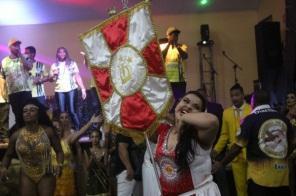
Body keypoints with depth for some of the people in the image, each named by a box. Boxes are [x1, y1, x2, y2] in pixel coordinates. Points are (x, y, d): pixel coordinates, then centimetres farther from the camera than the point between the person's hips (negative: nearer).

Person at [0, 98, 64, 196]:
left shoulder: (48, 131, -10)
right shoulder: (16, 135, -5)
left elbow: (59, 151, -3)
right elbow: (8, 155, 8)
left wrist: (59, 165, -21)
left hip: (46, 176, -1)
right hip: (26, 177, 2)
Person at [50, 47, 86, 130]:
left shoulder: (72, 63, 9)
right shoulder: (54, 65, 12)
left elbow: (77, 76, 5)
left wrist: (83, 89, -2)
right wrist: (54, 75, -7)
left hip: (72, 89, -1)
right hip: (59, 91, 2)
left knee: (72, 111, -8)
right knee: (62, 112, -2)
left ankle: (78, 129, -1)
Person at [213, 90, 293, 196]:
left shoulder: (251, 119, -9)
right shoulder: (283, 118, 3)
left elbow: (238, 147, -9)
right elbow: (290, 143, 14)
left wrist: (221, 163, 2)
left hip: (260, 175, -4)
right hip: (282, 175, 5)